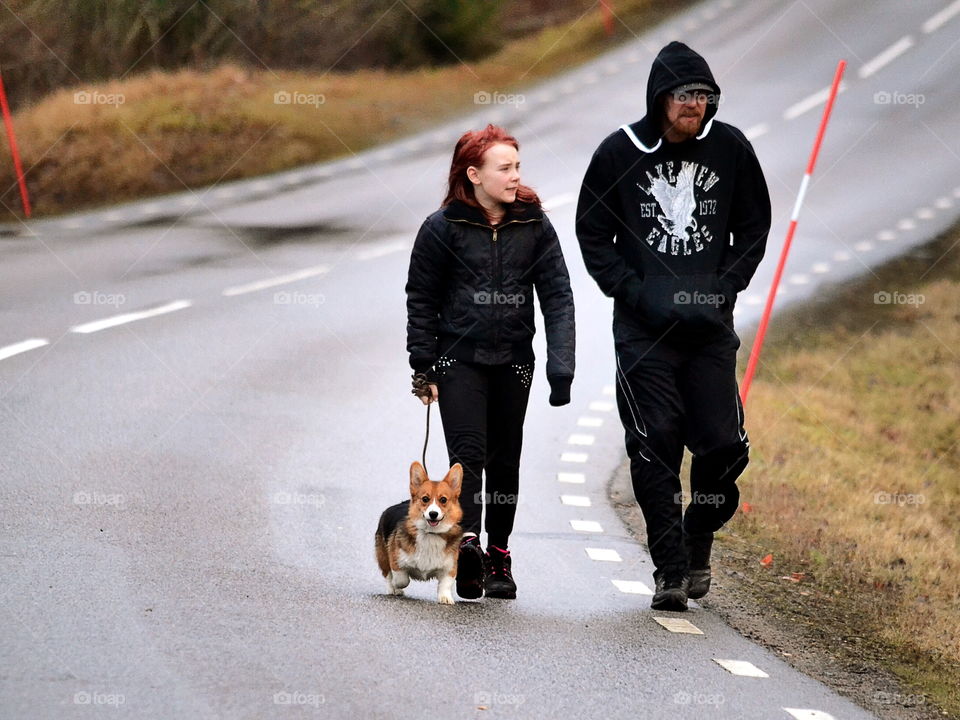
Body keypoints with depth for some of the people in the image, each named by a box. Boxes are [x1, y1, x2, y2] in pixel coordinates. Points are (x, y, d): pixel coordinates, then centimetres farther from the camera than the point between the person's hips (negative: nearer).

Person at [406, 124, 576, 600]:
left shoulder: (534, 225, 2)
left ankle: (498, 555, 18)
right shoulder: (442, 228, -4)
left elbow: (556, 294, 0)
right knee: (468, 452, -15)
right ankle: (468, 541, -29)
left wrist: (560, 365, -10)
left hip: (513, 360, 3)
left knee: (505, 460, 9)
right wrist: (423, 366, -1)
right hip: (458, 358, -3)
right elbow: (421, 299, 2)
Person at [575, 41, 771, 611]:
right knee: (655, 444, -9)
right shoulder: (619, 152, -1)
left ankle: (698, 543, 23)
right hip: (644, 326, -2)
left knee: (725, 445, -3)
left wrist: (724, 288, 0)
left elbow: (755, 226, 14)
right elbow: (593, 235, 5)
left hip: (711, 327, 2)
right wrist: (635, 291, -7)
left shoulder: (730, 148, 3)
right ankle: (672, 569, -2)